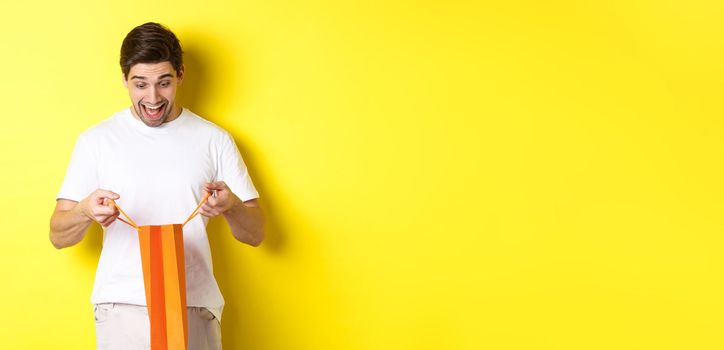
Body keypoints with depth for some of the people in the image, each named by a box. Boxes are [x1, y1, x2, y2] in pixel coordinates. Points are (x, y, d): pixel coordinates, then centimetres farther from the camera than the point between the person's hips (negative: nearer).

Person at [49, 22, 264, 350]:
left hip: (195, 307, 1)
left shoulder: (214, 140, 4)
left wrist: (231, 206, -17)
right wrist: (85, 212, -20)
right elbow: (58, 235, 3)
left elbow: (255, 233, 5)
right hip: (122, 307, 0)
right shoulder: (96, 140, 3)